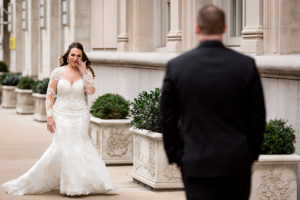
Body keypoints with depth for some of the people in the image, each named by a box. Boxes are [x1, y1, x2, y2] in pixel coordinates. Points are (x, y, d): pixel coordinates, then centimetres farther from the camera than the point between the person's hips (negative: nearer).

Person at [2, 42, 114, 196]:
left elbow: (91, 91, -12)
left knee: (78, 147, 1)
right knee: (62, 147, -8)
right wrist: (50, 117, -7)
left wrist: (83, 71, -9)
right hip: (61, 115, -1)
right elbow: (49, 95, 1)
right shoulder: (58, 72, 1)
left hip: (80, 116, 1)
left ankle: (76, 185, 12)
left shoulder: (86, 73, 5)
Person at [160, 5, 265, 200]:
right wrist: (252, 153, 13)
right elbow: (258, 117, 0)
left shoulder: (176, 66, -5)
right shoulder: (246, 65, -5)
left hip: (196, 164, -1)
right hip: (237, 162, 1)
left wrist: (176, 156, 12)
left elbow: (168, 118, 1)